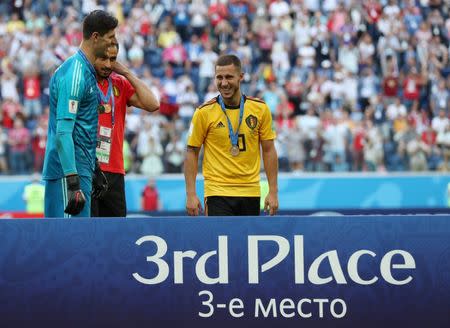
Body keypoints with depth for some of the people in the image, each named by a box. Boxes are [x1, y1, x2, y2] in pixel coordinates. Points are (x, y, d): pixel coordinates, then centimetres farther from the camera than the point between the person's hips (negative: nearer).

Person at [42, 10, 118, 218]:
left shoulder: (87, 71, 17)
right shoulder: (74, 74, -15)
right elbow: (63, 132, -23)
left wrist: (94, 169, 28)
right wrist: (73, 183, -28)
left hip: (80, 170, 10)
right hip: (69, 171, -10)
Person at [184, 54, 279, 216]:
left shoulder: (260, 109, 1)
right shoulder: (204, 112, -5)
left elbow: (268, 150, 7)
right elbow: (192, 152, 0)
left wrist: (273, 192, 2)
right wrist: (191, 194, -7)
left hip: (250, 193, 3)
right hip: (217, 193, -3)